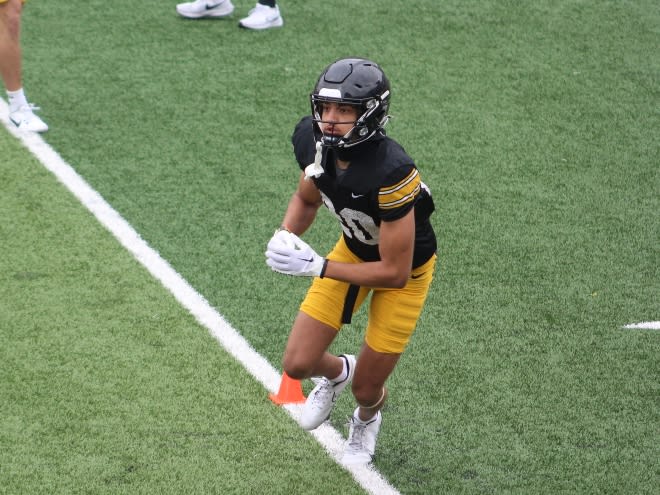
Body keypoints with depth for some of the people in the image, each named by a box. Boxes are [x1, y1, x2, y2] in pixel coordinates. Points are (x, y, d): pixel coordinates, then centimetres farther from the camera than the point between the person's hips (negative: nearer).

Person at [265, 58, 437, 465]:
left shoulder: (391, 173, -41)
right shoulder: (315, 140, -21)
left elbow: (395, 273, -33)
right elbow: (306, 199, 3)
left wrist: (317, 267, -33)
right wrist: (287, 236, -18)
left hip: (406, 268, -5)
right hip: (354, 249, 5)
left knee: (366, 389, 6)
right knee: (298, 365, 1)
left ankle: (367, 418, 45)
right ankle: (337, 372, 39)